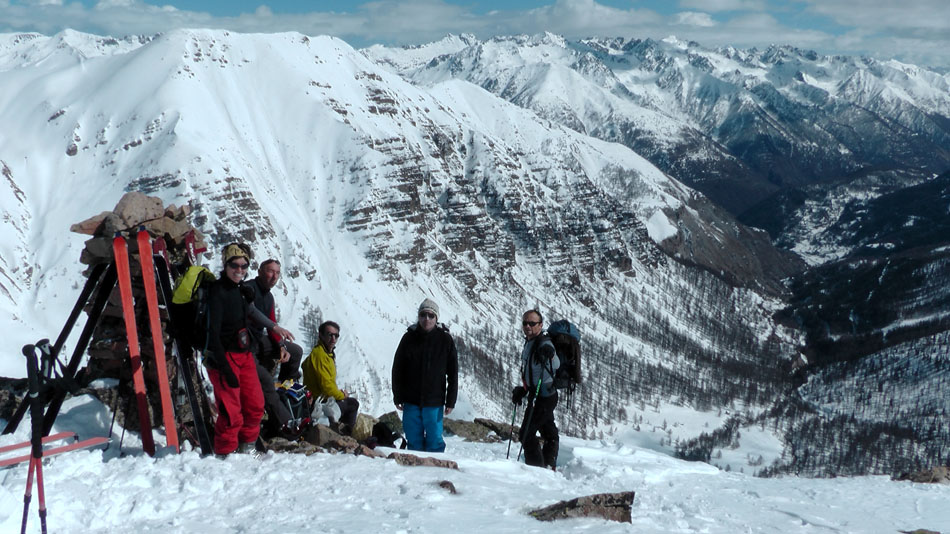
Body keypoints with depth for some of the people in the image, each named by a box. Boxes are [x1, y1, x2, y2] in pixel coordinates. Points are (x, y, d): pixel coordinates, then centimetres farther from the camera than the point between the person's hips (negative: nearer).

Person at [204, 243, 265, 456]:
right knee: (232, 413, -9)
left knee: (255, 406, 8)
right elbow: (212, 332, -19)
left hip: (244, 355, 8)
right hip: (224, 357, -8)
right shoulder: (217, 291, -13)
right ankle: (225, 454, 7)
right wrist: (225, 368, -22)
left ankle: (246, 448, 25)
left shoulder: (240, 290, 12)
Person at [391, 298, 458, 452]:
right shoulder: (409, 338, 1)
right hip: (411, 400, 2)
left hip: (434, 401, -2)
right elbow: (397, 369, 7)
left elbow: (453, 373, 2)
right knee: (414, 439, 6)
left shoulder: (445, 340, -2)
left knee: (434, 440, 0)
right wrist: (398, 397, 4)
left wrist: (450, 401, -2)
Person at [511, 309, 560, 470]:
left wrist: (550, 356, -56)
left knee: (527, 434, -10)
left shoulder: (544, 343, -18)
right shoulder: (529, 343, 12)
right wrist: (522, 390, 23)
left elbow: (555, 365, -36)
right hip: (538, 394, 10)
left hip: (543, 395, -10)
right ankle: (550, 468, 30)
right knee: (549, 433, 19)